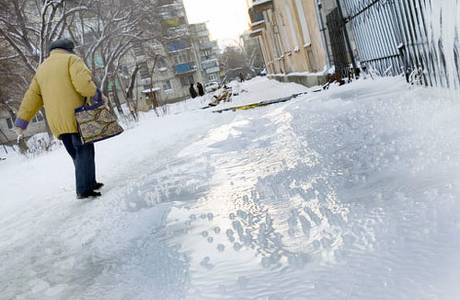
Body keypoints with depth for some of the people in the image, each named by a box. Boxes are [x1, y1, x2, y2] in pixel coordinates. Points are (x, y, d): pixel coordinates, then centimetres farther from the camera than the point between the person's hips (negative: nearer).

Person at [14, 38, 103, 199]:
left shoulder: (41, 68, 21)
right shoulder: (71, 59, 2)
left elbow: (32, 96, 17)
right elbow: (83, 82, -17)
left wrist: (21, 122, 16)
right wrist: (96, 95, -2)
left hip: (57, 122, 6)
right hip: (75, 116, -6)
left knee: (77, 154, 15)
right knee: (85, 151, -3)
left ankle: (89, 183, 20)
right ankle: (84, 189, -9)